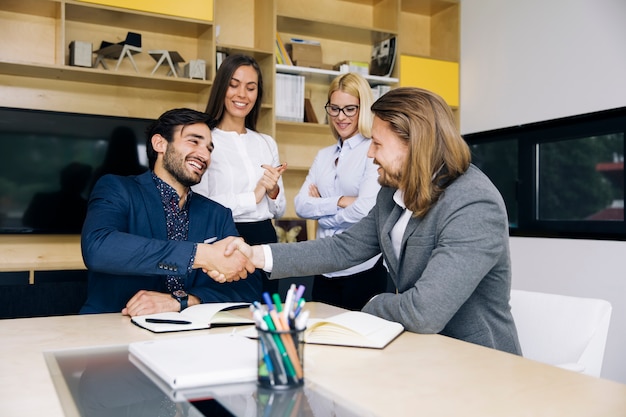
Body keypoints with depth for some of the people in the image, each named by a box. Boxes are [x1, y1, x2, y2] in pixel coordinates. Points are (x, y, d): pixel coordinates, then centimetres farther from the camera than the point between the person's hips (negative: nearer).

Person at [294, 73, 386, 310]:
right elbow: (301, 205, 2)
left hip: (364, 268, -6)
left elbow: (366, 209, -19)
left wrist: (322, 213, -3)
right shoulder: (324, 156, 12)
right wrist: (339, 201, -14)